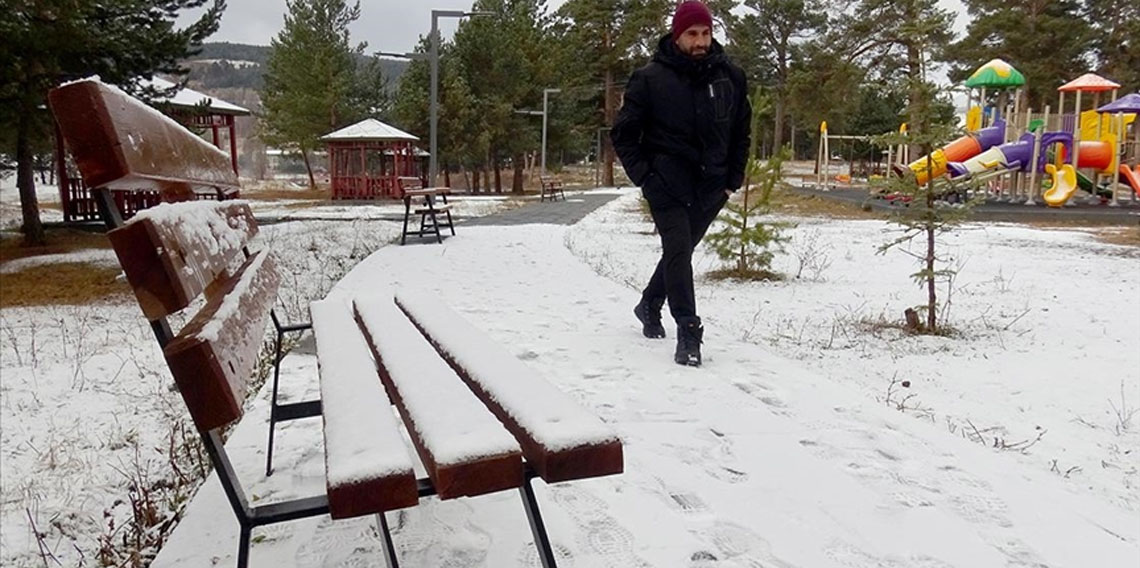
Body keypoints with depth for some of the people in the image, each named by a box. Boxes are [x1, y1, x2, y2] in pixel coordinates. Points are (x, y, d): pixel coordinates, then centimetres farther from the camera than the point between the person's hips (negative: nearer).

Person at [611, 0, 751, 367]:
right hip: (667, 185, -4)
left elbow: (741, 131, 15)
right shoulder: (651, 79, -6)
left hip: (711, 188, 4)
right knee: (678, 250, -15)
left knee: (681, 251, 15)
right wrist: (644, 176, -8)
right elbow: (623, 133, 0)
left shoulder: (731, 77, 4)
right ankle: (688, 332, -12)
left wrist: (734, 179, 9)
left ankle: (650, 306, 37)